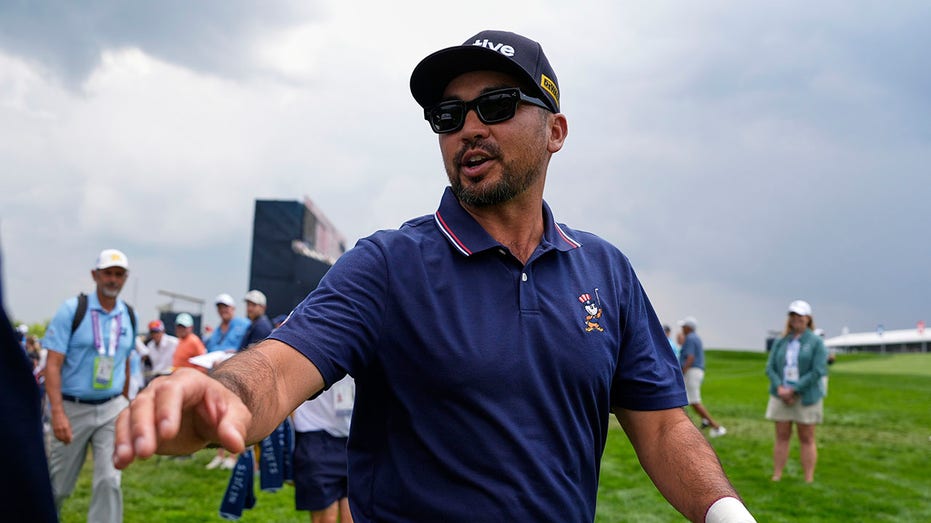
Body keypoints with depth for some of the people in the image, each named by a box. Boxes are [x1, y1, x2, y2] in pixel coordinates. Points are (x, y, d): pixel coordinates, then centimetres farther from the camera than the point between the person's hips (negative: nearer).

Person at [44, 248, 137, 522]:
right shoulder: (72, 309, -7)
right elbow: (52, 364, -12)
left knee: (109, 481, -8)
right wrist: (57, 412, -20)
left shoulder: (129, 316, 5)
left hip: (112, 409, 2)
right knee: (58, 486, 10)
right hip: (73, 407, -2)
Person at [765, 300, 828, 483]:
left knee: (807, 439, 3)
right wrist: (780, 388, -13)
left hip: (806, 397, -3)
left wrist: (793, 390, -15)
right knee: (782, 437, 5)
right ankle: (776, 477, 8)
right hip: (781, 396, 3)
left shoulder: (816, 342, -3)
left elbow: (818, 371, -11)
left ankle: (809, 480, 7)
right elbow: (770, 367, 4)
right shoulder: (780, 342, 8)